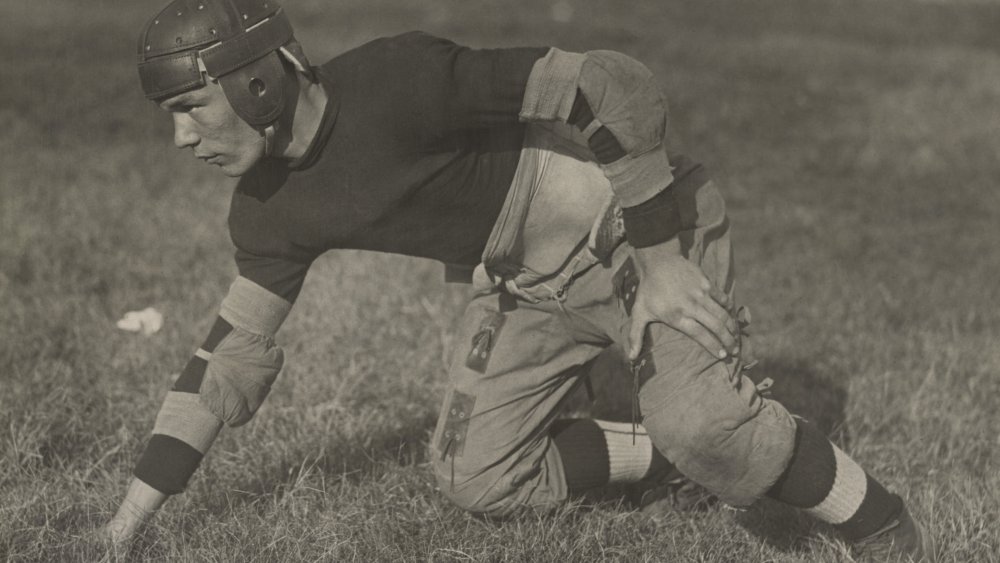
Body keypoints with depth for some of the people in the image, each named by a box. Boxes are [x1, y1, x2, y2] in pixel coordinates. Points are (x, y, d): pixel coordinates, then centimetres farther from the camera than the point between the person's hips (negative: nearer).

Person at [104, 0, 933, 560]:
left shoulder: (397, 84, -31)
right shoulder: (271, 212, -6)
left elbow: (614, 91, -29)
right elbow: (235, 350, 6)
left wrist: (661, 265, -29)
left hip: (637, 224, -8)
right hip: (531, 276, 8)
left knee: (702, 422, -28)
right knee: (479, 479, 3)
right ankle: (678, 454, 16)